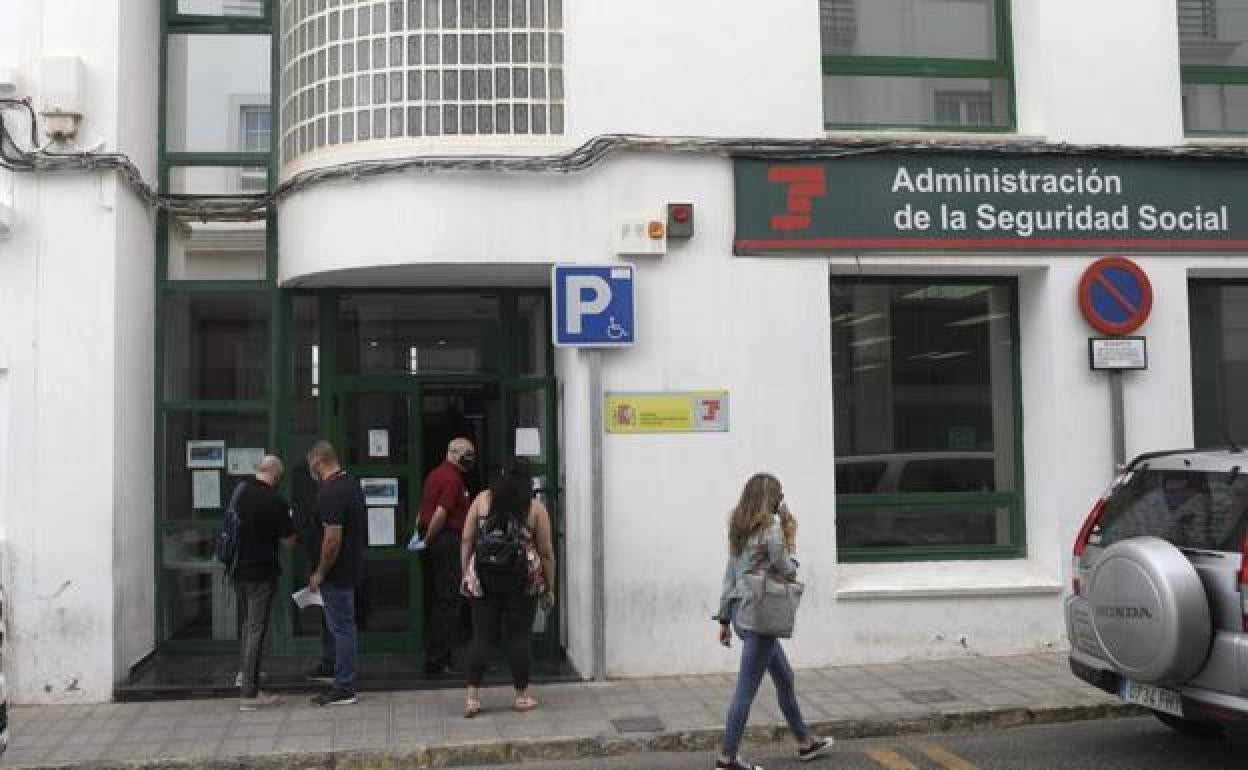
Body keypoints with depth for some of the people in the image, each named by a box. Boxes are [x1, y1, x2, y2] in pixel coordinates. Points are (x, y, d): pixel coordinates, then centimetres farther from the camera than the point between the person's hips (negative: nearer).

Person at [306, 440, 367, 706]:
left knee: (341, 625, -2)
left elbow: (333, 538, -27)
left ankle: (344, 689, 5)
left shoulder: (330, 492, -23)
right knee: (333, 619, 25)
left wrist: (320, 573, -15)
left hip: (337, 572, -10)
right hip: (352, 565, 10)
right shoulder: (352, 482, 7)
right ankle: (329, 665, 42)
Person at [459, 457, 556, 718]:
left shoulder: (483, 499, 5)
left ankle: (472, 696, 4)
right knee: (519, 636, 7)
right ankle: (522, 695, 16)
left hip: (484, 577, 1)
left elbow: (466, 541, 4)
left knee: (482, 635, 7)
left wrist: (465, 575, 12)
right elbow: (546, 553, 3)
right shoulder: (536, 507, 2)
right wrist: (549, 589, 11)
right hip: (522, 579, -1)